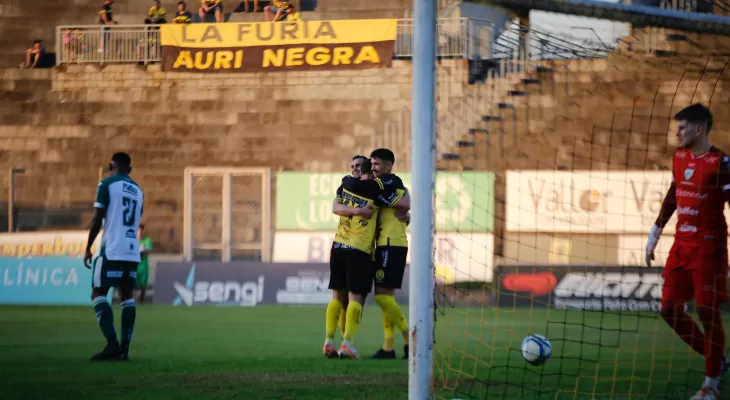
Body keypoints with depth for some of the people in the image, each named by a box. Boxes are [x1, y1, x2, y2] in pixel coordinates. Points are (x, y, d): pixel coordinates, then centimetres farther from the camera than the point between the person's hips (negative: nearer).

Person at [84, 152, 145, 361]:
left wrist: (88, 249, 1)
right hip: (132, 251, 6)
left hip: (112, 250, -6)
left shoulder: (107, 185, -2)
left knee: (98, 294, -1)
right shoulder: (138, 191, 17)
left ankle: (112, 344, -15)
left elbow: (97, 219, -6)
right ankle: (124, 349, 1)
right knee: (127, 297, 7)